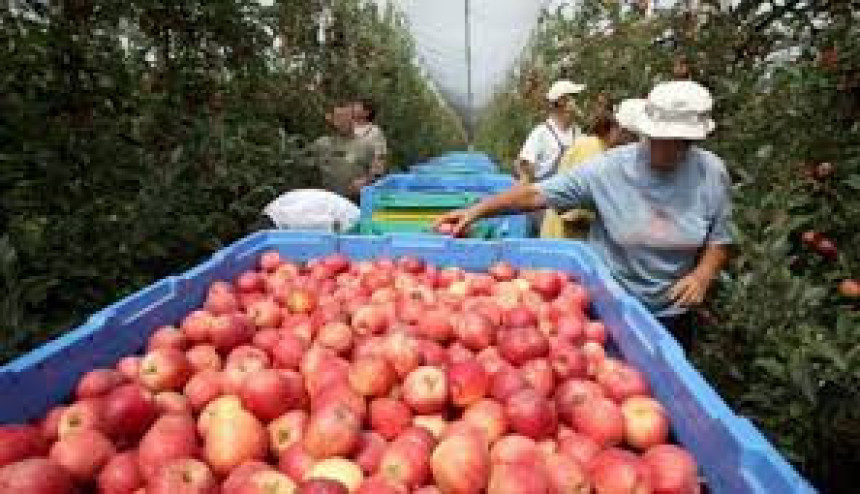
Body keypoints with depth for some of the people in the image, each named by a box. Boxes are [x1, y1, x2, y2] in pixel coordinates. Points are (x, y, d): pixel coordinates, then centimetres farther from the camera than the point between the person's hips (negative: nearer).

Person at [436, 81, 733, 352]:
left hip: (671, 315, 3)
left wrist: (702, 275, -17)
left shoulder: (712, 173, -8)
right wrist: (477, 210, -28)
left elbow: (719, 240, 3)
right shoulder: (610, 168, -17)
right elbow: (538, 194, -20)